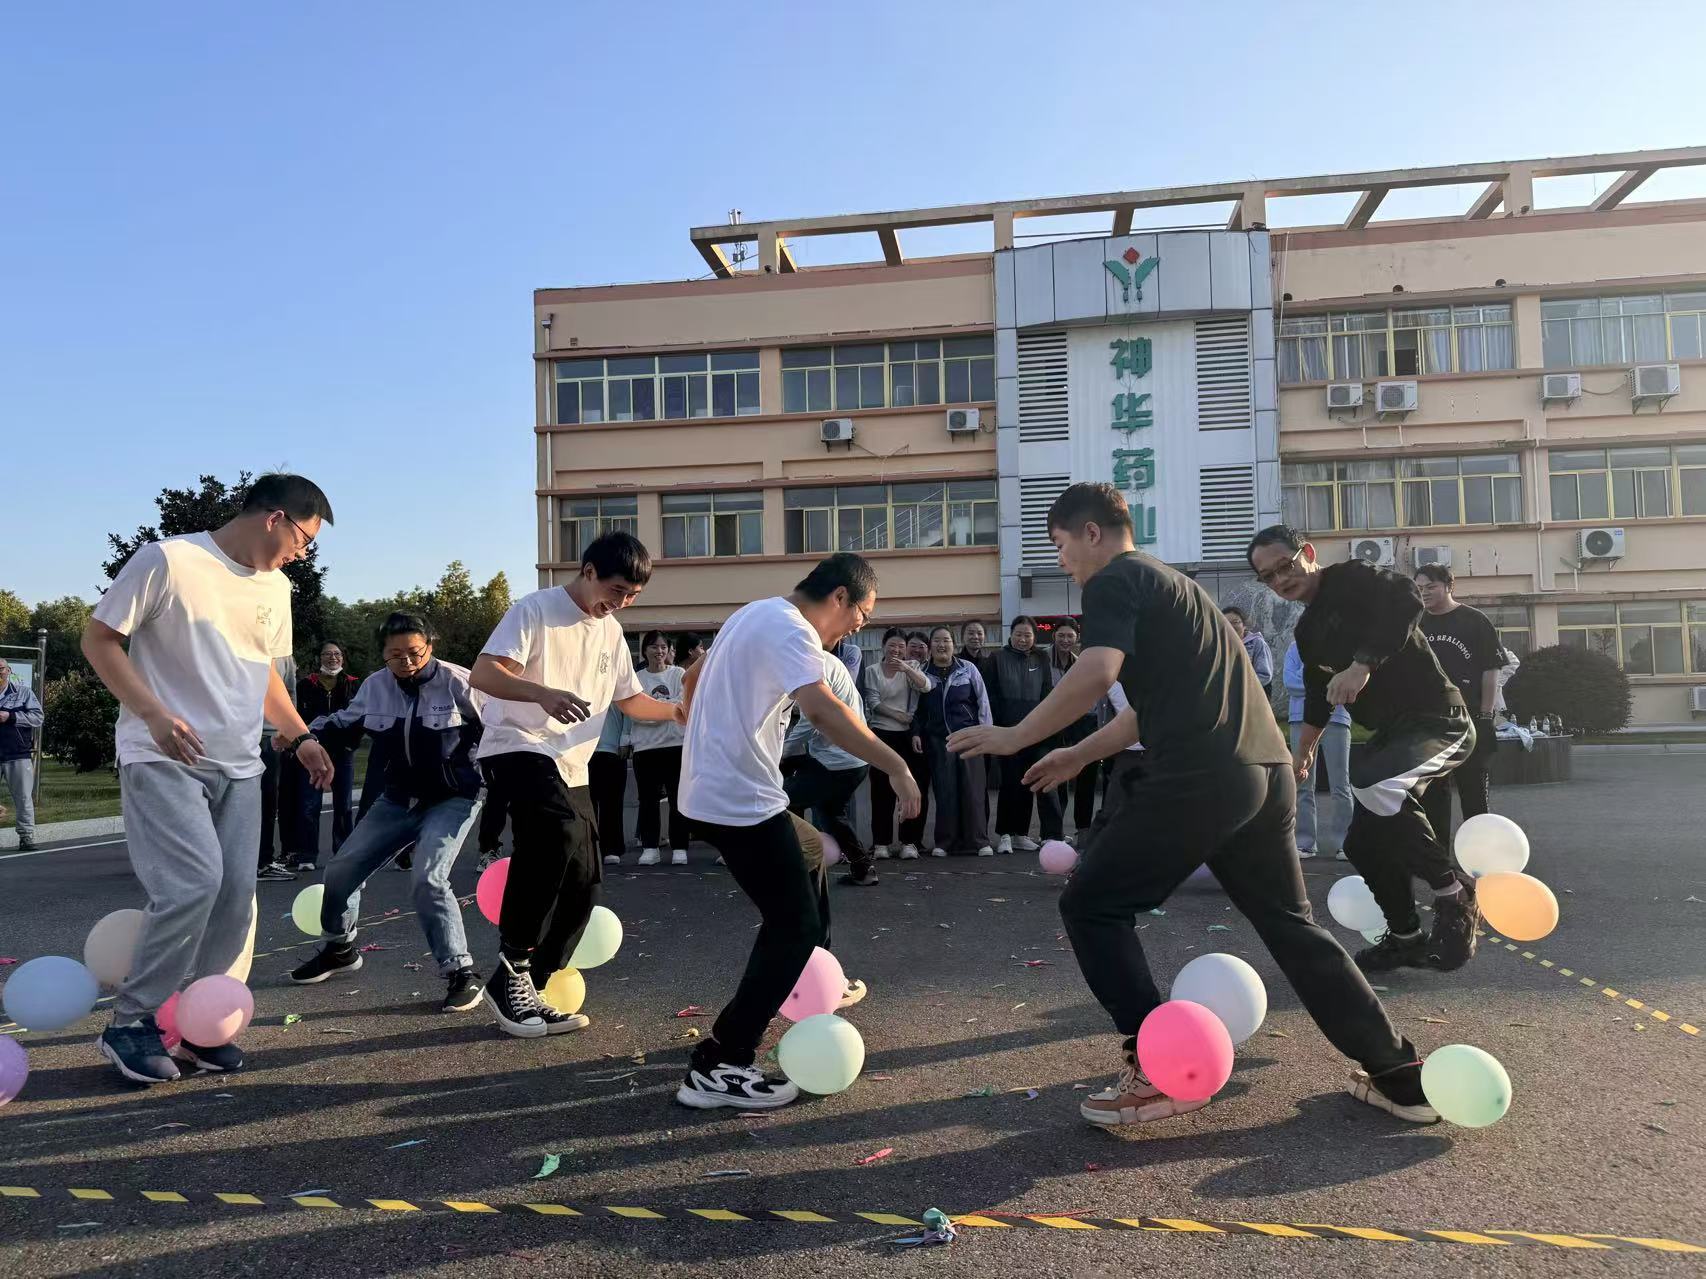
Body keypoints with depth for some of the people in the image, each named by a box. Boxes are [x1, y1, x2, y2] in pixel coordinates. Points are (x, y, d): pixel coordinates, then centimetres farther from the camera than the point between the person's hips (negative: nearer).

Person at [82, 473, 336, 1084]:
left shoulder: (275, 587, 13)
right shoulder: (168, 560, -8)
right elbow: (99, 639, -6)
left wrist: (299, 736, 14)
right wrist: (154, 713, -18)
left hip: (238, 766, 7)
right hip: (163, 758, -7)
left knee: (235, 896, 1)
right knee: (194, 881, -19)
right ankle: (130, 1023, 1)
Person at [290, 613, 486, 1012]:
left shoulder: (458, 683, -18)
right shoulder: (375, 686, -3)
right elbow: (344, 725, 13)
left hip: (452, 799, -6)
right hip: (398, 799, 6)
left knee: (428, 879, -24)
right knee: (341, 868, 11)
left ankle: (461, 972, -11)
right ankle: (339, 948, 37)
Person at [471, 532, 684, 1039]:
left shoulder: (611, 632, 14)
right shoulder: (535, 610, -9)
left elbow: (630, 699, 22)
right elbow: (482, 675, -19)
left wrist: (678, 710, 5)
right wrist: (544, 694, -36)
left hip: (572, 766, 8)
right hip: (518, 748, -8)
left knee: (583, 882, 1)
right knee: (557, 830, -35)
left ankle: (521, 989, 14)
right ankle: (513, 965, -20)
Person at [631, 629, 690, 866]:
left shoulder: (679, 674, 5)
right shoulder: (637, 678, 7)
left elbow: (684, 704, -7)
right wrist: (668, 707, -8)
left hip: (676, 744, -1)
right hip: (645, 747, 1)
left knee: (677, 799, 2)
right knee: (648, 800, 4)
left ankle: (679, 848, 8)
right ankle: (649, 848, 12)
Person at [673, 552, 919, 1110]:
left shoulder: (756, 614, 15)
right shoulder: (791, 629, -17)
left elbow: (695, 678, 28)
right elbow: (823, 710, -34)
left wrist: (705, 736, 40)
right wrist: (895, 765, -34)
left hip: (712, 788, 11)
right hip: (740, 800, -11)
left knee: (809, 852, 29)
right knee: (794, 926, -7)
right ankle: (717, 1068, -5)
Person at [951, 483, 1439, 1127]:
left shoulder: (1115, 582, 0)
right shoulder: (1169, 582, 28)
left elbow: (1097, 671, -20)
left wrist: (1015, 737, -12)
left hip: (1197, 781, -9)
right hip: (1268, 772, 9)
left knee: (1091, 905, 5)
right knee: (1290, 925, 21)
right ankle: (1401, 1077, 23)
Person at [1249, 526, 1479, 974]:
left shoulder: (1352, 579, -13)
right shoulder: (1307, 630, 13)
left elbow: (1405, 601, -34)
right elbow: (1318, 693, 26)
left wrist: (1363, 664, -40)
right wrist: (1304, 751, 34)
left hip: (1437, 721, -9)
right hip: (1390, 732, 10)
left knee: (1377, 785, -36)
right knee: (1363, 842, 8)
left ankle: (1453, 891, -14)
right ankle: (1406, 938, 30)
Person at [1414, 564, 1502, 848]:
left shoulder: (1475, 621, -1)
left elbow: (1491, 670, -3)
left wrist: (1485, 715, -9)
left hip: (1469, 721, -4)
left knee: (1473, 790, 1)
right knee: (1432, 793, 8)